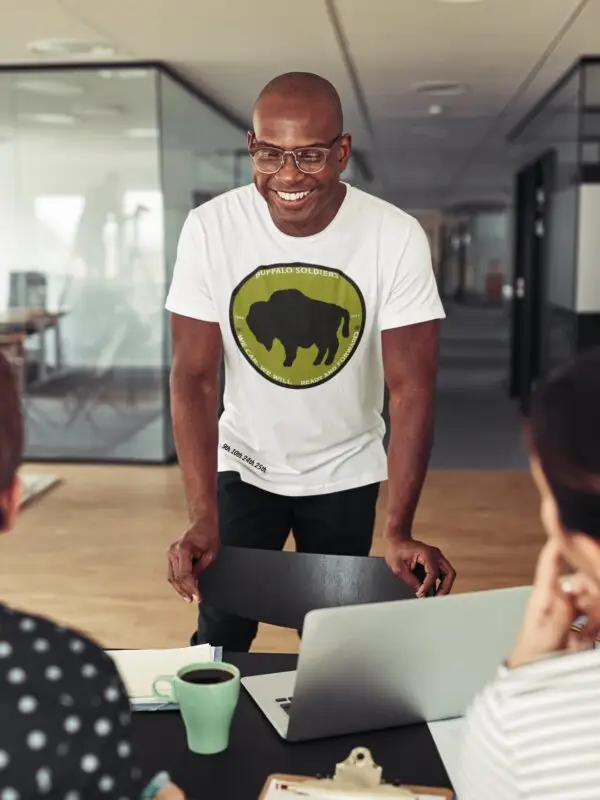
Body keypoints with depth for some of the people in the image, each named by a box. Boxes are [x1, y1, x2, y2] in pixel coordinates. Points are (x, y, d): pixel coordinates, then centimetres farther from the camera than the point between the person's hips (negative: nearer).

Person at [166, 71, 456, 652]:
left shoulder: (396, 237, -21)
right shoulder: (210, 228, -18)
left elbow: (411, 387, -20)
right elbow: (193, 376, -18)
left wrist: (398, 530, -28)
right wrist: (203, 520, -26)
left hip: (345, 474, 0)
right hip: (243, 467, 0)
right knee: (221, 640, 9)